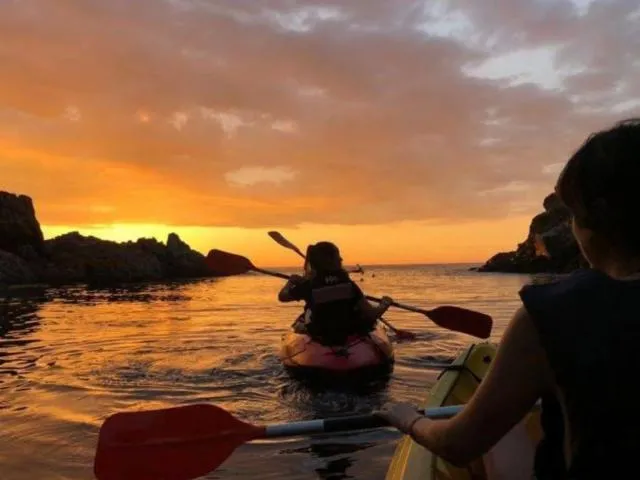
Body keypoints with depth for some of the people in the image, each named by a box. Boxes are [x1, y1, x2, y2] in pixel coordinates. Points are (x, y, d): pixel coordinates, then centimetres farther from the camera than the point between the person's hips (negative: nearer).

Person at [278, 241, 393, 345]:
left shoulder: (308, 286, -17)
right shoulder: (349, 284, -16)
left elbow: (282, 296, 0)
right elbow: (372, 314, -15)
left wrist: (291, 282, 20)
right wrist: (384, 304, 6)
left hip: (320, 339, 0)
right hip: (349, 336, 0)